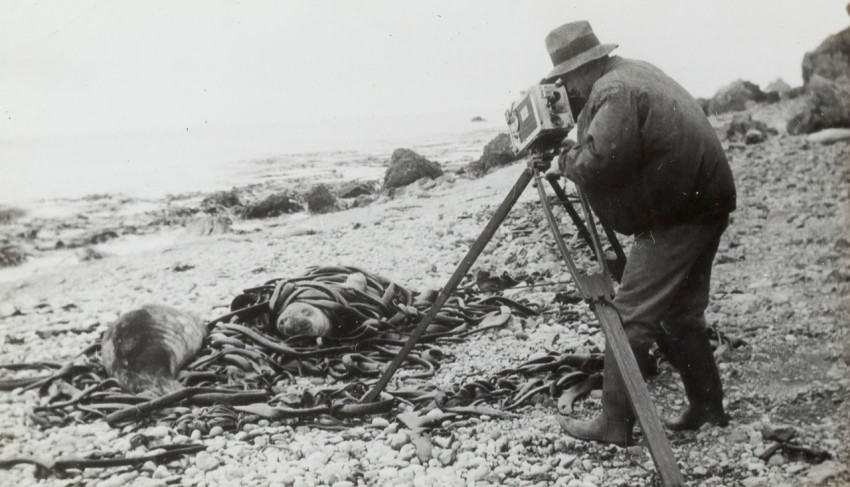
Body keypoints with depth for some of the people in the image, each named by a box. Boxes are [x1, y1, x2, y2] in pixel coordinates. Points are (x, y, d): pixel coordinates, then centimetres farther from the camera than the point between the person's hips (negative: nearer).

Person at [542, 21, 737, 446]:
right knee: (680, 312, 18)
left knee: (631, 317, -6)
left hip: (675, 217, -10)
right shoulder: (634, 72, 16)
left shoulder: (614, 91, -16)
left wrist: (564, 161, -10)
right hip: (703, 204, 11)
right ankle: (707, 406, 27)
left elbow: (599, 161, -28)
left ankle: (614, 423, 0)